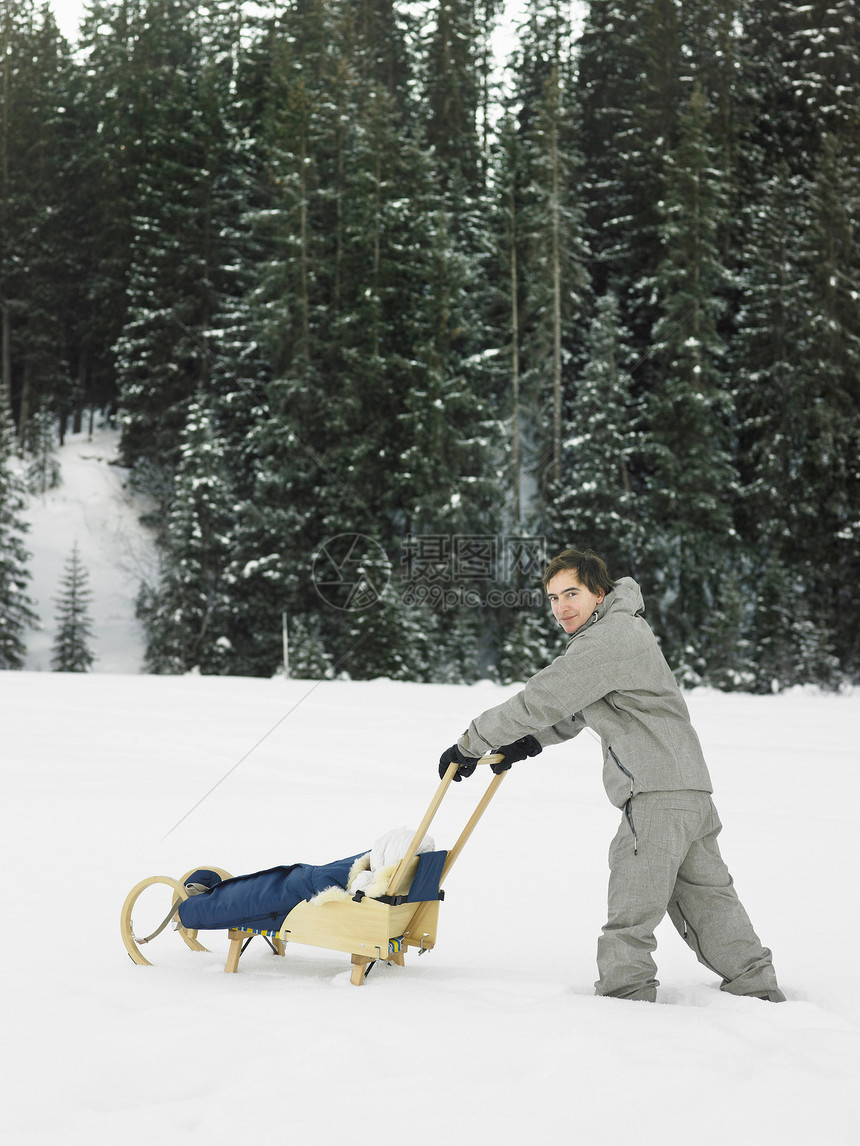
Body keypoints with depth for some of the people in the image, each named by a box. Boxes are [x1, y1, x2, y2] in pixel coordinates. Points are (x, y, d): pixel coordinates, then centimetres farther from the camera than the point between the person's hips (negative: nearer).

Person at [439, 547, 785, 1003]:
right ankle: (759, 992, 22)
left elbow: (539, 701, -16)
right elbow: (576, 710, 27)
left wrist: (471, 743, -8)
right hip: (692, 792, 10)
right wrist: (530, 744, 14)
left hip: (656, 795, -10)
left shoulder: (608, 639, -13)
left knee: (631, 914, -4)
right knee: (708, 901, 16)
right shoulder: (622, 630, 20)